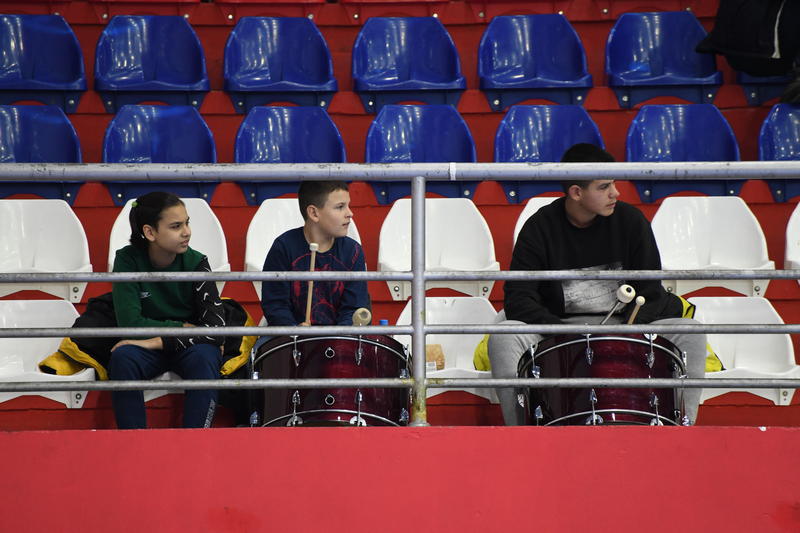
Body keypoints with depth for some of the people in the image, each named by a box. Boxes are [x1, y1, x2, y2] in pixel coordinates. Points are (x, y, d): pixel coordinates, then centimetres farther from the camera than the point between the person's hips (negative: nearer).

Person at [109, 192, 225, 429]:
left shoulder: (195, 262, -11)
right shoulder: (128, 259, -11)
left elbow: (216, 326, -19)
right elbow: (129, 323, -18)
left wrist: (160, 341, -24)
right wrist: (181, 327, -13)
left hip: (189, 346, 0)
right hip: (146, 345, 0)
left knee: (204, 356, -33)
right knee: (122, 357, -31)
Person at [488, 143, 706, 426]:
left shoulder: (630, 220, -2)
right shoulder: (539, 228, -7)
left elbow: (651, 291, -1)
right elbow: (518, 299, -12)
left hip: (626, 324, 2)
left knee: (690, 332, -23)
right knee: (503, 338, -30)